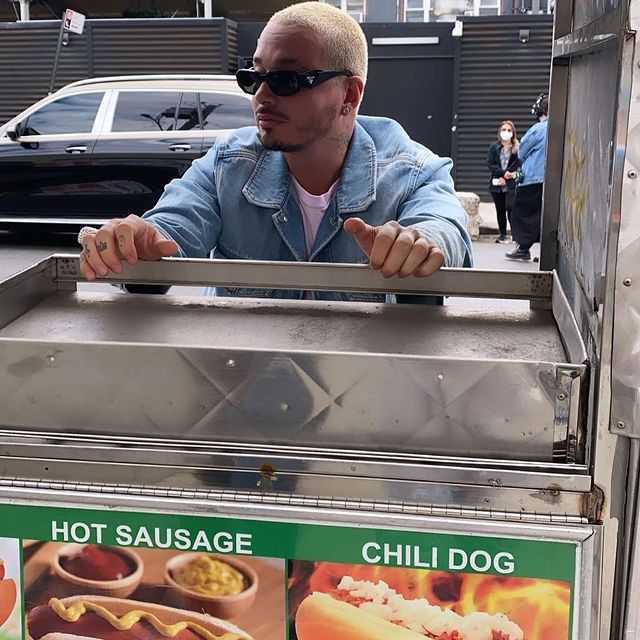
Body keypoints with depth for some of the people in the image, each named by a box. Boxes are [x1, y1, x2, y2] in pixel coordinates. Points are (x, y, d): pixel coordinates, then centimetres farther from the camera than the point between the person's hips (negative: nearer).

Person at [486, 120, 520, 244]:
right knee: (500, 210, 9)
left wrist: (506, 178, -12)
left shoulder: (517, 148, -1)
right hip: (497, 184, 3)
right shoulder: (494, 147, 7)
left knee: (510, 208, -14)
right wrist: (503, 173, -14)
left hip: (512, 184, -3)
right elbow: (490, 164, 0)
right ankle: (502, 234, 19)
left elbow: (519, 165, -6)